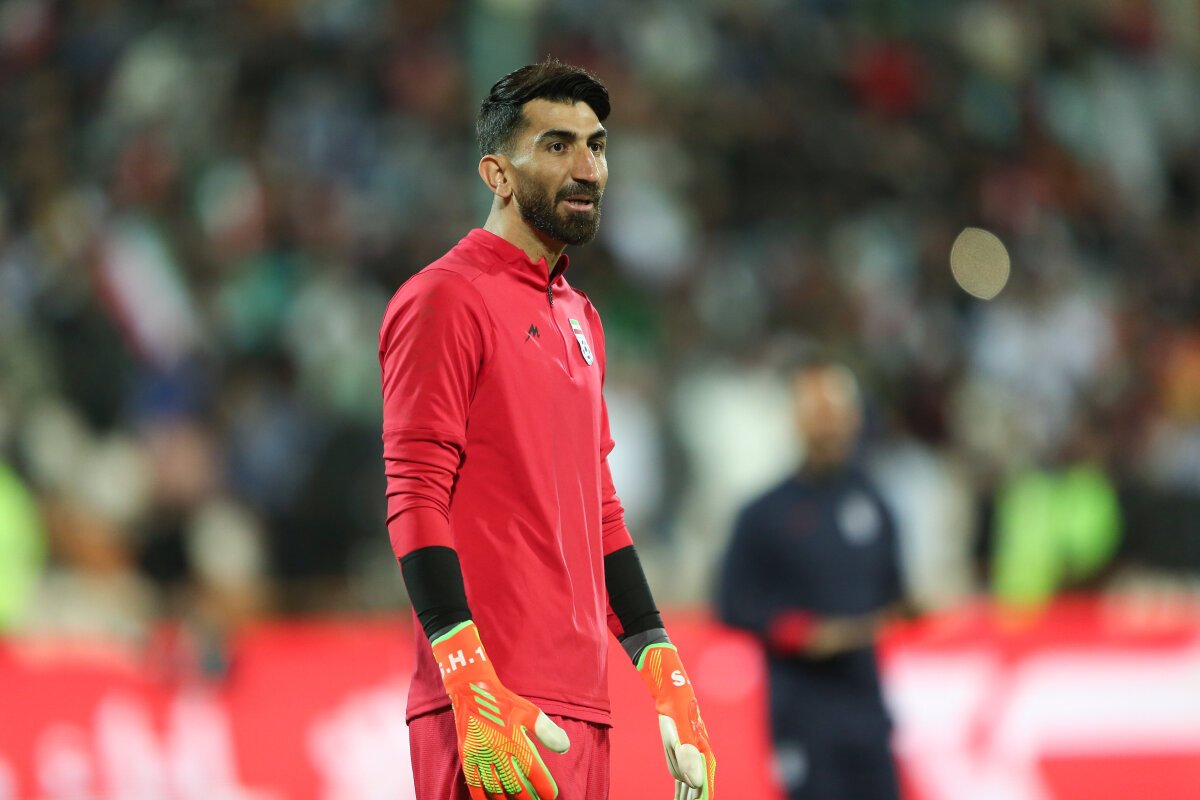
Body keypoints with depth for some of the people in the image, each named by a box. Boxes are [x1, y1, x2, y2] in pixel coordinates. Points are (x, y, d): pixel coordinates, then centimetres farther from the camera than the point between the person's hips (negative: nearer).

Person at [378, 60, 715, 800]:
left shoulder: (579, 319, 21)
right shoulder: (446, 301, -5)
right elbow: (416, 502, -12)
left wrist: (665, 676, 16)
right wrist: (474, 690, -21)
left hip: (583, 709, 8)